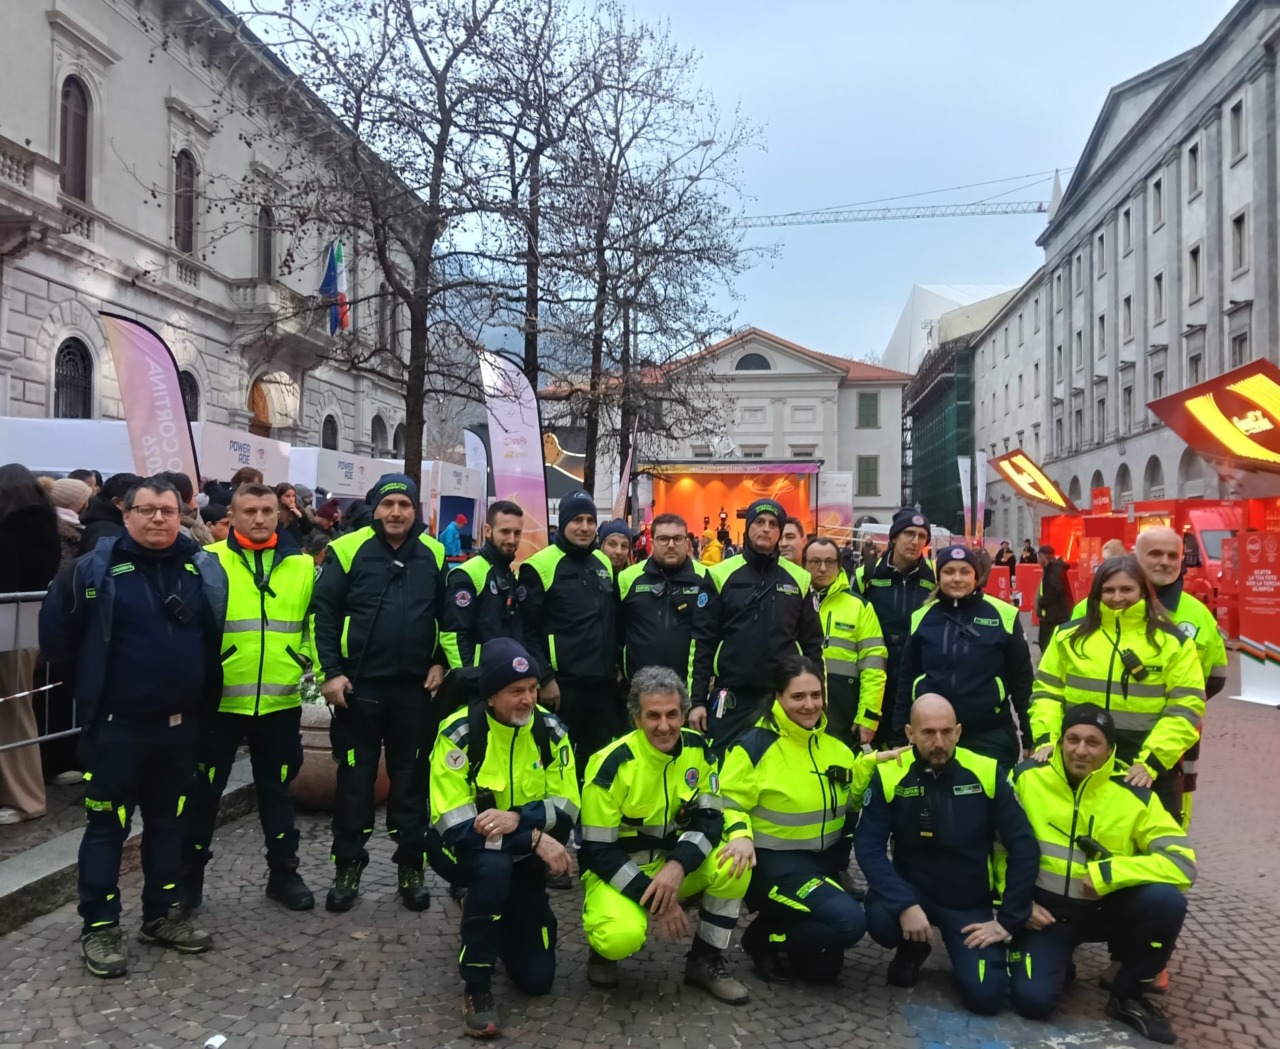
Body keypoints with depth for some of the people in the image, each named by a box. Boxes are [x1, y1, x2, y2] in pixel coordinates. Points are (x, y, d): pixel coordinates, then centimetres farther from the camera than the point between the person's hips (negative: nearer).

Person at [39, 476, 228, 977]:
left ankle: (163, 913, 31)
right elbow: (56, 641, -5)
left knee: (169, 821, 16)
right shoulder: (98, 567, -9)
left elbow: (219, 633, 10)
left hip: (180, 725, 4)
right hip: (117, 727, -4)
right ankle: (99, 927, 21)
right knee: (108, 825, 6)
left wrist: (205, 701, 4)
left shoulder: (203, 568, 1)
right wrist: (65, 592, -16)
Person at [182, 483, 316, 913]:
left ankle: (284, 872, 27)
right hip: (219, 699, -2)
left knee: (277, 789, 15)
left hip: (280, 700, 2)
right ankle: (189, 874, 27)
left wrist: (313, 664, 1)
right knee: (204, 790, 10)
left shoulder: (302, 565, 5)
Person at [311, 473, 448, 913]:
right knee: (355, 777, 8)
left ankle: (411, 867, 22)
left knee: (411, 778, 10)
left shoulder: (434, 556, 4)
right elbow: (324, 612, -5)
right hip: (360, 686, -2)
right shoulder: (348, 550, -5)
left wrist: (441, 663, 2)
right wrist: (330, 671, -10)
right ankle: (348, 865, 21)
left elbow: (449, 615, 12)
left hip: (414, 688, 2)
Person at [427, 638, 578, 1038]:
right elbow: (453, 825, -28)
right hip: (463, 850, -3)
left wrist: (518, 818, -33)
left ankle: (501, 917, 32)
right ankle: (476, 988, -20)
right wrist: (535, 839, -34)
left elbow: (567, 807, -13)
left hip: (522, 858, 4)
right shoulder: (459, 733, -23)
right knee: (494, 864, -40)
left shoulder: (551, 730, -11)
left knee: (536, 978, 0)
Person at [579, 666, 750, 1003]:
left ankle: (705, 961, -2)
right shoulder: (612, 763, -21)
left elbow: (709, 818, -8)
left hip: (674, 866, 4)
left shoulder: (697, 748, -8)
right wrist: (655, 901, -22)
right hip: (616, 872, -4)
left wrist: (678, 866, -27)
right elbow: (598, 851, -18)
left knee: (733, 862, -23)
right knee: (623, 935, -34)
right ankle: (605, 948, 5)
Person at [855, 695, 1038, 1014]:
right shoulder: (888, 775, -14)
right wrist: (904, 905, -30)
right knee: (880, 918, -32)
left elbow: (1023, 847, -8)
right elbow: (868, 847, -17)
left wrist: (1008, 920, -9)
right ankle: (912, 949, 7)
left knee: (985, 995, -17)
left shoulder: (987, 773, -12)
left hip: (971, 903, 0)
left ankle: (964, 950, 20)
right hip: (912, 891, 0)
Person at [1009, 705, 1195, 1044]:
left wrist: (1110, 872, -25)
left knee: (1166, 901, -28)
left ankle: (1128, 995, -2)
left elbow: (1183, 862, -17)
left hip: (1105, 908, 1)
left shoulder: (1133, 794, -10)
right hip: (1044, 909, -1)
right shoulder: (1027, 777, -11)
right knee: (1033, 1000, -21)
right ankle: (1058, 962, 18)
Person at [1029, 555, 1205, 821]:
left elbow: (1185, 708, -6)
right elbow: (1047, 691, 7)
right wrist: (1046, 738, -8)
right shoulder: (1070, 636, 4)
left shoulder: (1172, 643, -2)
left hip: (1145, 772, -1)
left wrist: (1152, 760, -15)